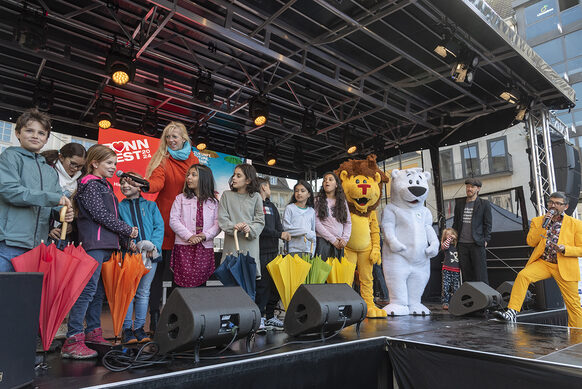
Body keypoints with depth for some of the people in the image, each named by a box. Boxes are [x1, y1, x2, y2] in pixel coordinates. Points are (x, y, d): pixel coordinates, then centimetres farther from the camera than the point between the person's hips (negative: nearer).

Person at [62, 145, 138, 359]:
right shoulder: (89, 184, -5)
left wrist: (125, 239, 13)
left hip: (106, 245, 10)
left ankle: (93, 332, 21)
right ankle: (72, 341, -10)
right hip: (94, 244, -10)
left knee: (99, 290, 13)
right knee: (88, 289, -12)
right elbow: (100, 214, -14)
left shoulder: (105, 186, 22)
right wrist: (128, 230, -8)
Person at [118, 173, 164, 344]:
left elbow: (159, 227, 4)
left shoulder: (151, 206, 13)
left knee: (143, 292, 7)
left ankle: (139, 327, 15)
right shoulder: (119, 207, 12)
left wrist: (153, 246, -12)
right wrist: (128, 242, -15)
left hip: (150, 255, 1)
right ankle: (127, 328, 8)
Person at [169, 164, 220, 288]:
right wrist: (189, 236, -12)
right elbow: (173, 221, -1)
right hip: (184, 246, -1)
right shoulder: (181, 198, 9)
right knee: (184, 282, -4)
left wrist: (206, 235, -14)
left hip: (205, 247, 1)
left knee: (201, 282, 3)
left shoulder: (213, 202, 10)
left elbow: (218, 223, 4)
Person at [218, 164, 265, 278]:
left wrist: (250, 229, -15)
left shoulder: (256, 197, 7)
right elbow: (222, 219, 2)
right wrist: (233, 227, -16)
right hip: (231, 243, 0)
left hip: (250, 243, 0)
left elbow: (260, 220, 4)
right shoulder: (226, 195, 9)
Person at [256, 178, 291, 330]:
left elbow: (278, 226, 13)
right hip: (260, 251, -8)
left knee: (274, 284, 9)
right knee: (262, 284, -7)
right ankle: (259, 316, 4)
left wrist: (283, 234, -7)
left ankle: (270, 315, 19)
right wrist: (280, 234, -15)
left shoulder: (272, 206, 21)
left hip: (273, 251, 8)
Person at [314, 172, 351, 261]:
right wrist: (333, 239, -10)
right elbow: (316, 223, -7)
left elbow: (348, 222, 12)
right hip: (323, 242, -3)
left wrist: (345, 239, -4)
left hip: (339, 244, 3)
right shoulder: (318, 201, 2)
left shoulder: (343, 201, 14)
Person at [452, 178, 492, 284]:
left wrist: (485, 240, -6)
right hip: (462, 244, 4)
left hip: (477, 244, -3)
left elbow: (487, 224, 1)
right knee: (466, 274, 6)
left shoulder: (484, 204, 3)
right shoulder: (459, 204, 14)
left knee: (480, 274, -4)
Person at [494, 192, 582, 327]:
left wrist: (565, 249, -18)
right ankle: (511, 313, -30)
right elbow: (531, 242, -2)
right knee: (522, 275, -27)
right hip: (542, 263, 1)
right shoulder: (537, 221, 9)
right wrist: (543, 225, -11)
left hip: (565, 267, -1)